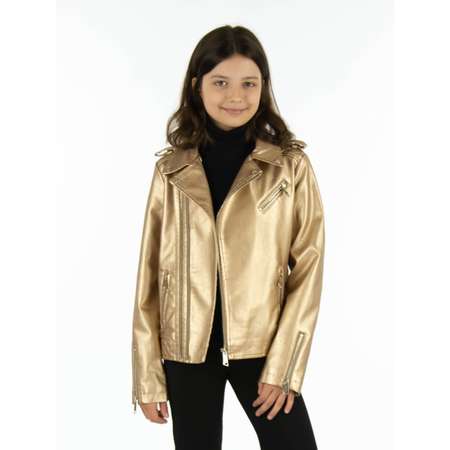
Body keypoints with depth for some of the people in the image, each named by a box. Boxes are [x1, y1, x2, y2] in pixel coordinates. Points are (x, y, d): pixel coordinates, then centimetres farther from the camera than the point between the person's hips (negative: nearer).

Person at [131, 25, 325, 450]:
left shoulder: (292, 166, -2)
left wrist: (284, 365, -10)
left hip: (261, 348, -1)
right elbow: (150, 273, 2)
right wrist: (148, 374, 1)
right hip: (187, 353, 2)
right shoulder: (170, 170, 1)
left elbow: (309, 267, -4)